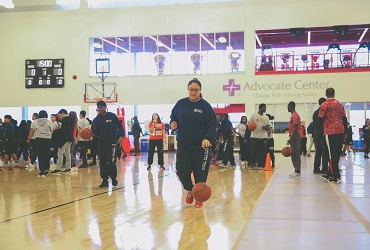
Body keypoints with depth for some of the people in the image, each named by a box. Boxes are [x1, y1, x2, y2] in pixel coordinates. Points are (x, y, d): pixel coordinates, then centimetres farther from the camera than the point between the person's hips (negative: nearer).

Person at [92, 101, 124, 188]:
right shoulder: (97, 119, 6)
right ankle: (105, 180, 11)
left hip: (112, 142, -4)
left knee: (111, 162, -7)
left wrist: (121, 136, -12)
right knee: (102, 162, 3)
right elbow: (96, 131, 9)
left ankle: (113, 177, 14)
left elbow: (120, 126, 0)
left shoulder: (112, 116, -2)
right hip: (102, 142, 4)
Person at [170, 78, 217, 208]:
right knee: (181, 170, -1)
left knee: (200, 172, 2)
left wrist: (208, 138, -24)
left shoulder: (205, 106, -4)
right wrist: (173, 124, -4)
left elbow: (212, 125, -8)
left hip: (201, 145, -3)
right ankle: (190, 190, 28)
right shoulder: (180, 104, 6)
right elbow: (173, 117, 19)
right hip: (183, 145, 3)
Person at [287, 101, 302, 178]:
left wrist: (291, 138, -22)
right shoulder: (293, 115, 18)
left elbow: (295, 128, -20)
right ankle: (297, 171, 15)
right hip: (294, 137, 10)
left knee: (296, 154, -9)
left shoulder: (295, 115, -14)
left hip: (295, 137, -10)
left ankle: (297, 172, -8)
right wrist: (291, 138, 23)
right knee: (294, 155, 11)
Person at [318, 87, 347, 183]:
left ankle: (336, 177, -5)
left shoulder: (324, 105, -7)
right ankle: (332, 174, 20)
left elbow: (320, 119, -7)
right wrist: (344, 131, 20)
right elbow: (344, 118, 14)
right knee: (337, 153, 11)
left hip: (330, 132, -6)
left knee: (332, 154, -3)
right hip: (340, 132, 6)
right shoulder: (340, 104, 11)